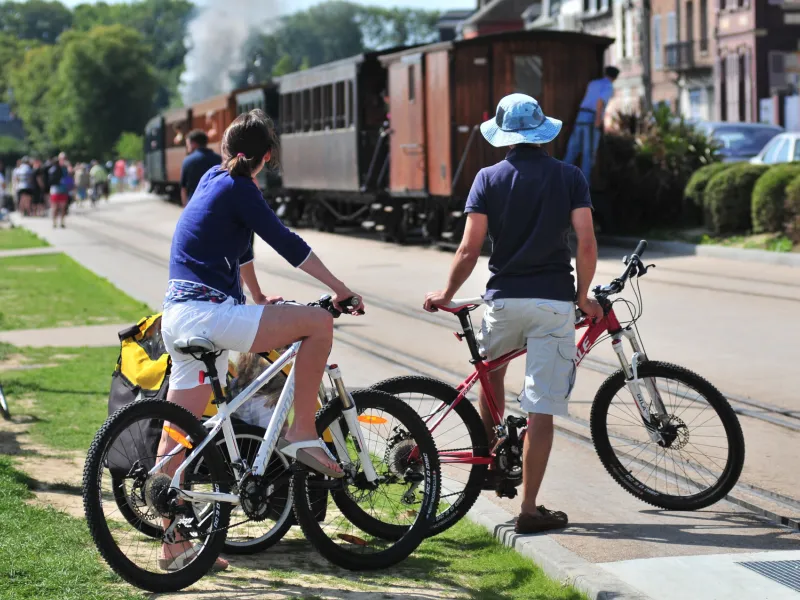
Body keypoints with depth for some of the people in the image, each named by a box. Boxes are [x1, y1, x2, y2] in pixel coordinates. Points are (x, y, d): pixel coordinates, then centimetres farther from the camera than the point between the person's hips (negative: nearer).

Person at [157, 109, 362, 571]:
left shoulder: (213, 181, 20)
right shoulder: (238, 188, -7)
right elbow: (285, 242, -12)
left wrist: (259, 299, 42)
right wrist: (342, 289, -8)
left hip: (180, 318, 10)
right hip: (208, 314, -10)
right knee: (319, 323, -11)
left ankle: (175, 547, 16)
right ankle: (303, 434, -8)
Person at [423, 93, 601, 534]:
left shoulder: (489, 179, 0)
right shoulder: (569, 176, 1)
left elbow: (470, 250, -4)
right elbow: (587, 244, -6)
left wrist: (446, 294, 10)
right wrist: (584, 297, 7)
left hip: (504, 299, 1)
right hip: (554, 300, -1)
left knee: (491, 370, 31)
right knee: (541, 410, 0)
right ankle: (530, 509, 1)